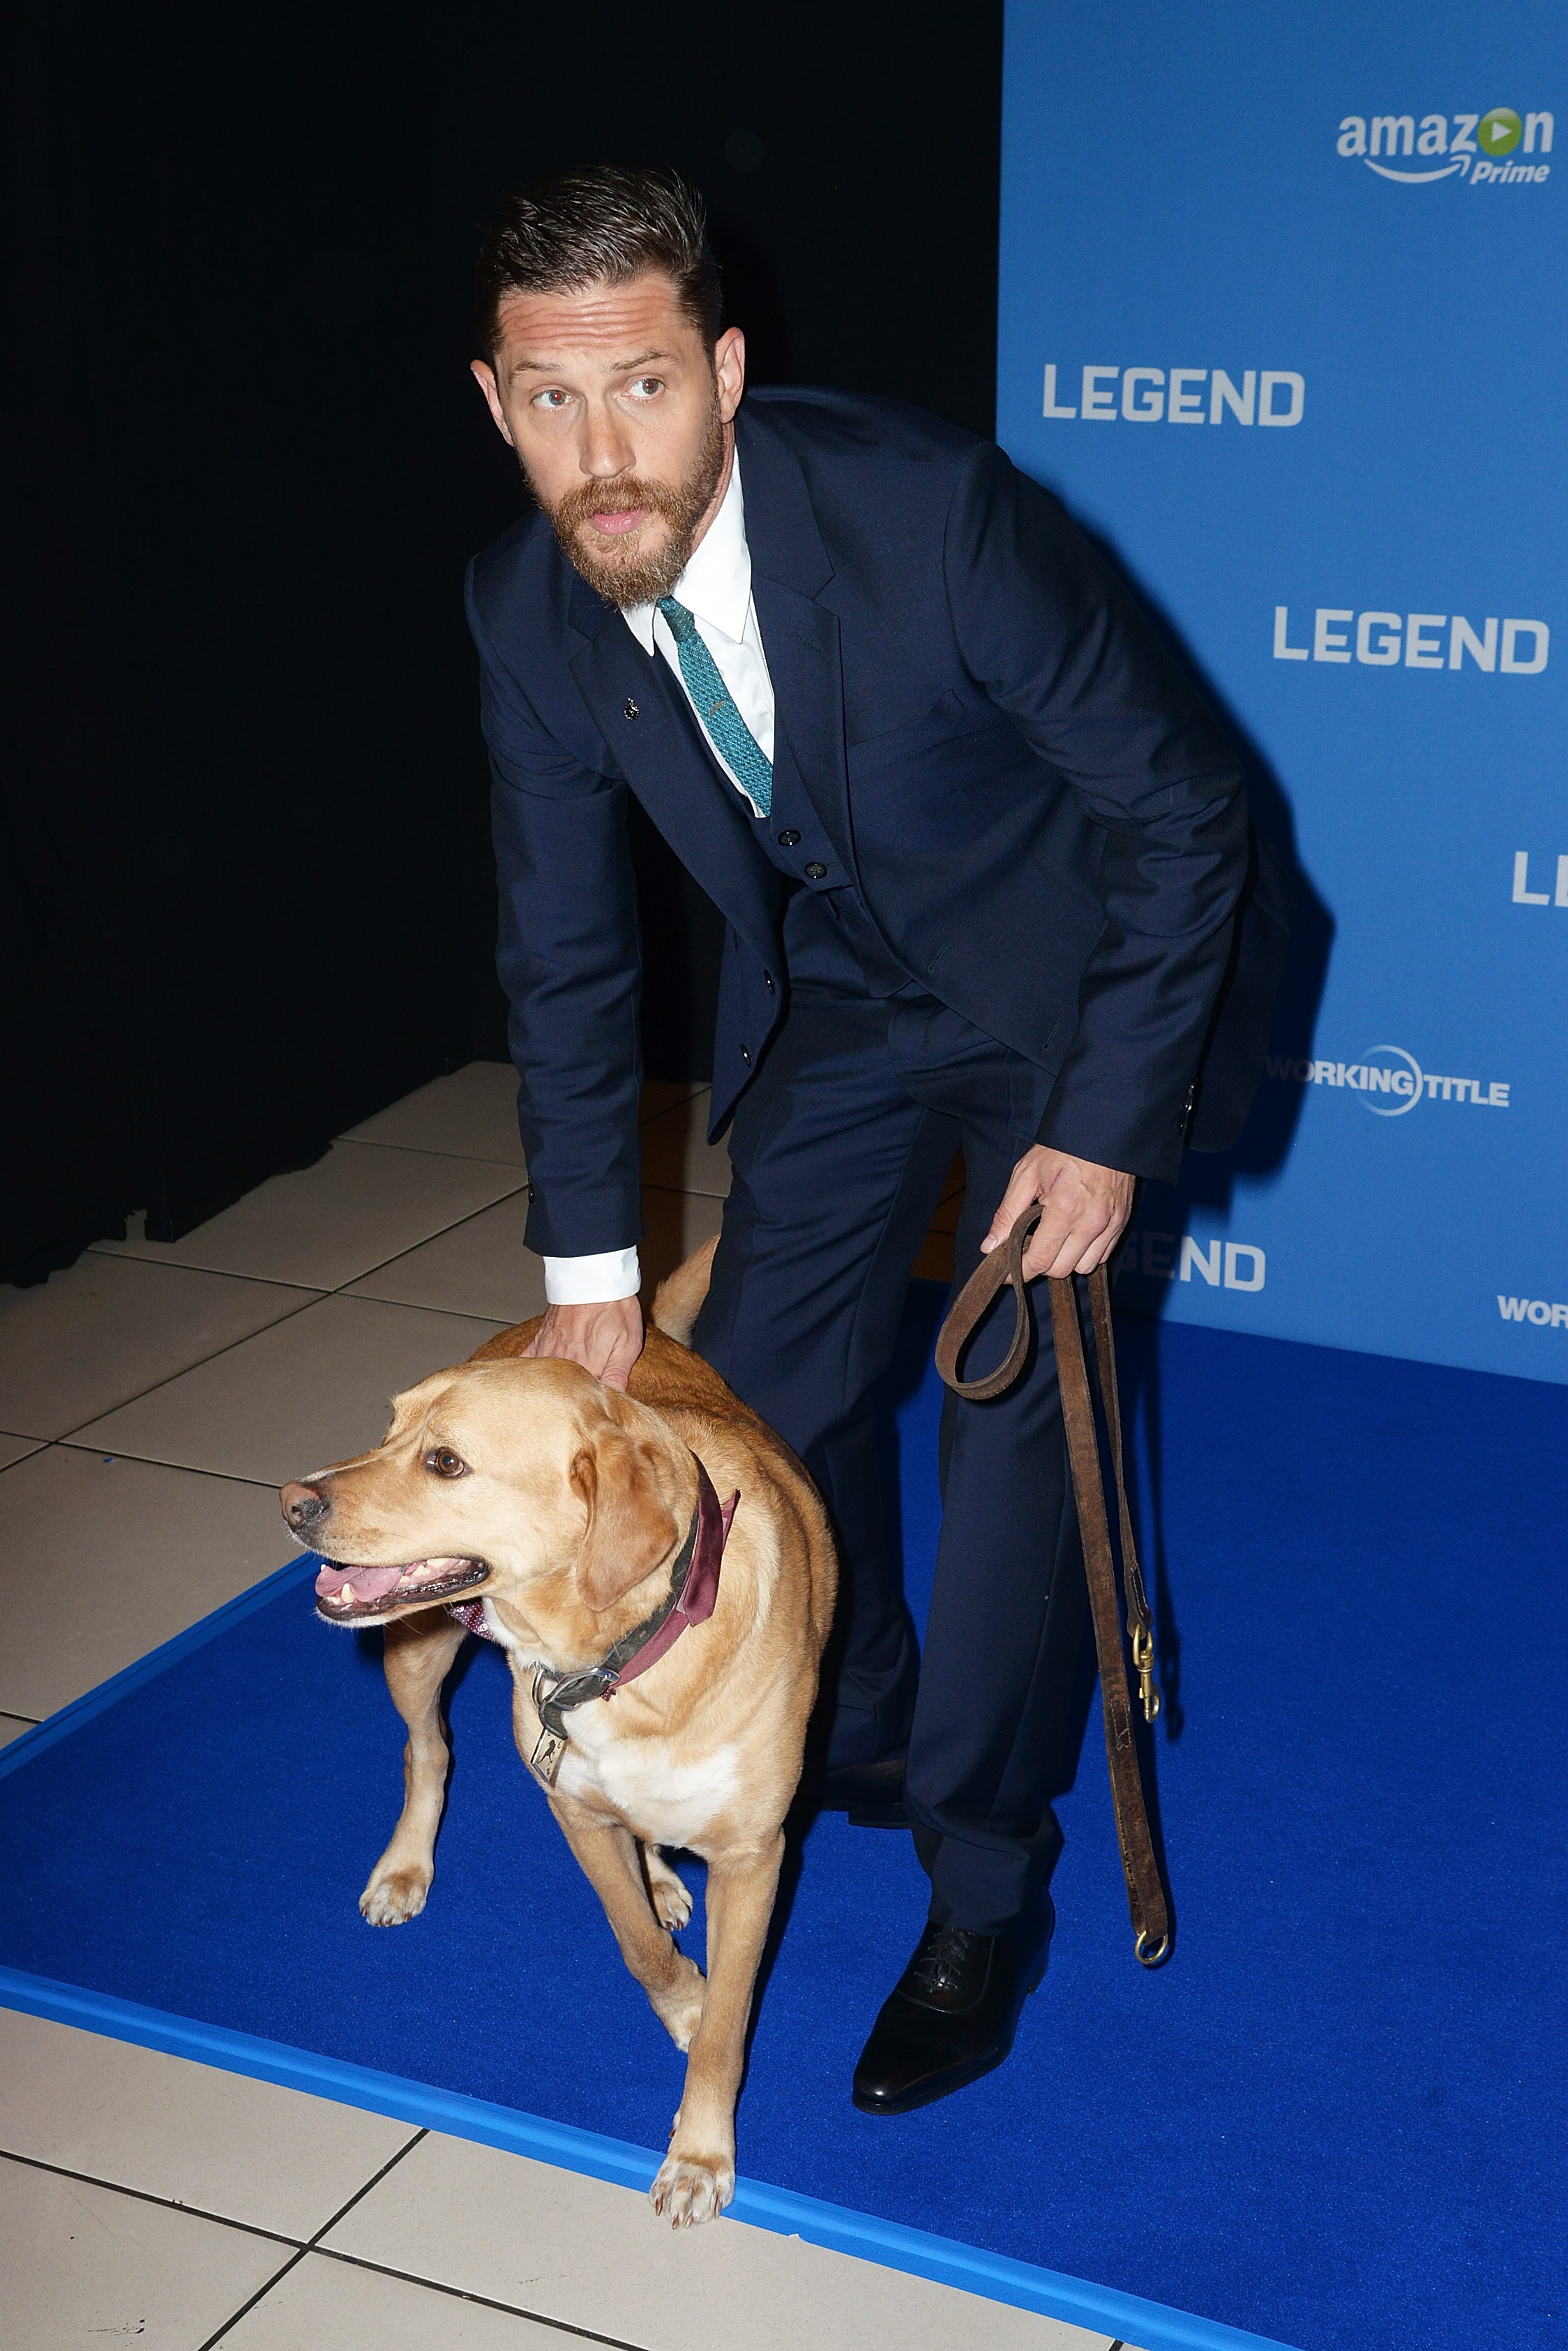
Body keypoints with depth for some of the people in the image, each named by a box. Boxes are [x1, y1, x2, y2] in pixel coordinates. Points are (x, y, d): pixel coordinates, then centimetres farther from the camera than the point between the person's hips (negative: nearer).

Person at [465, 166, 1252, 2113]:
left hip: (1052, 997, -4)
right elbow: (565, 952, -4)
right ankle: (860, 1738, 34)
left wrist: (1109, 1129, -21)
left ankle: (983, 1899, 10)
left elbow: (1186, 810, -21)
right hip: (830, 1004, 5)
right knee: (757, 1388, 7)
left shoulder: (941, 519, -33)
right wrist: (590, 1263, -2)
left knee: (1010, 1422, -7)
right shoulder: (525, 610, -17)